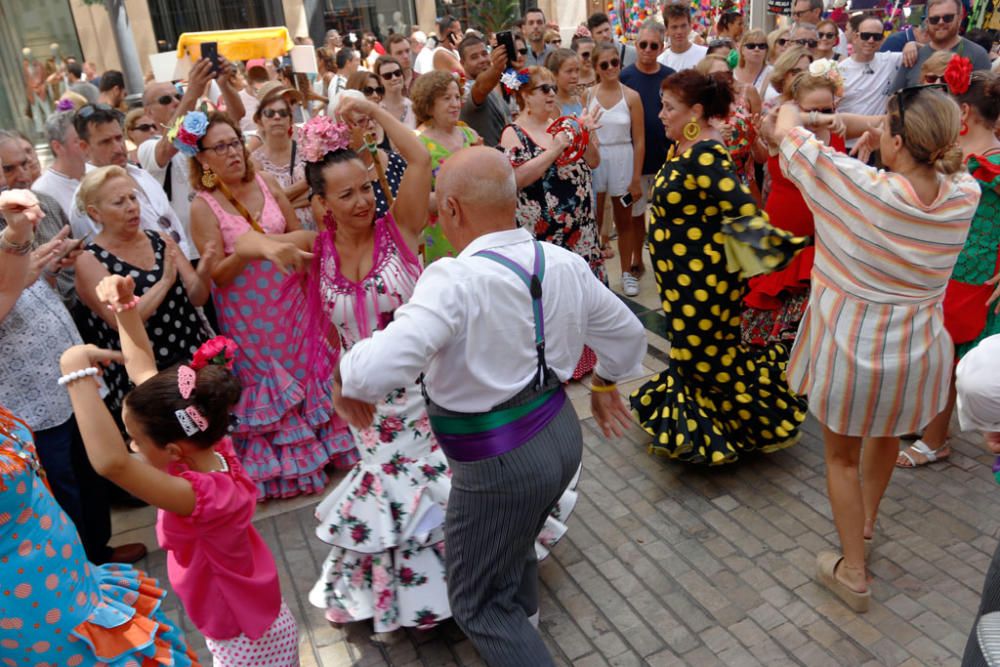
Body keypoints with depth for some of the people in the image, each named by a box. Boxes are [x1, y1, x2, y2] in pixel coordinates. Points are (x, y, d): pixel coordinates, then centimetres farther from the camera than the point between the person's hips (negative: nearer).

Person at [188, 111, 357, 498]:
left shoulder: (266, 184, -1)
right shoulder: (202, 206, -11)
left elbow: (300, 235, 3)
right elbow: (217, 275, -15)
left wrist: (273, 241, -15)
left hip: (287, 302, 3)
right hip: (246, 313, -3)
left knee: (303, 369, 13)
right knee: (265, 385, 10)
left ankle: (321, 444, 33)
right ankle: (279, 467, 27)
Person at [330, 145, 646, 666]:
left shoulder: (456, 280, -26)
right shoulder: (565, 263, -3)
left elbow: (382, 367, -37)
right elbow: (627, 334, 11)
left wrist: (345, 375, -14)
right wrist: (606, 382, 29)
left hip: (498, 465, -8)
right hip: (562, 434, 8)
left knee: (480, 606, 14)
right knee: (514, 544, 33)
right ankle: (522, 621, 58)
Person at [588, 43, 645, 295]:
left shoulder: (631, 96, -2)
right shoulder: (588, 95, 0)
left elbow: (639, 141, -2)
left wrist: (636, 178, -4)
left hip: (622, 161, 0)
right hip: (593, 161, 0)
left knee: (624, 220, 11)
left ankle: (627, 272, 24)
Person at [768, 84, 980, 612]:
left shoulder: (865, 188, -27)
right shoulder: (965, 196, -13)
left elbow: (785, 132, -14)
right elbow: (944, 160, 14)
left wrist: (792, 110, 8)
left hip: (851, 349, -5)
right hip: (918, 350, 5)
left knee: (841, 456, 17)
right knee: (887, 435, 32)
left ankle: (852, 572, 29)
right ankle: (866, 519, 58)